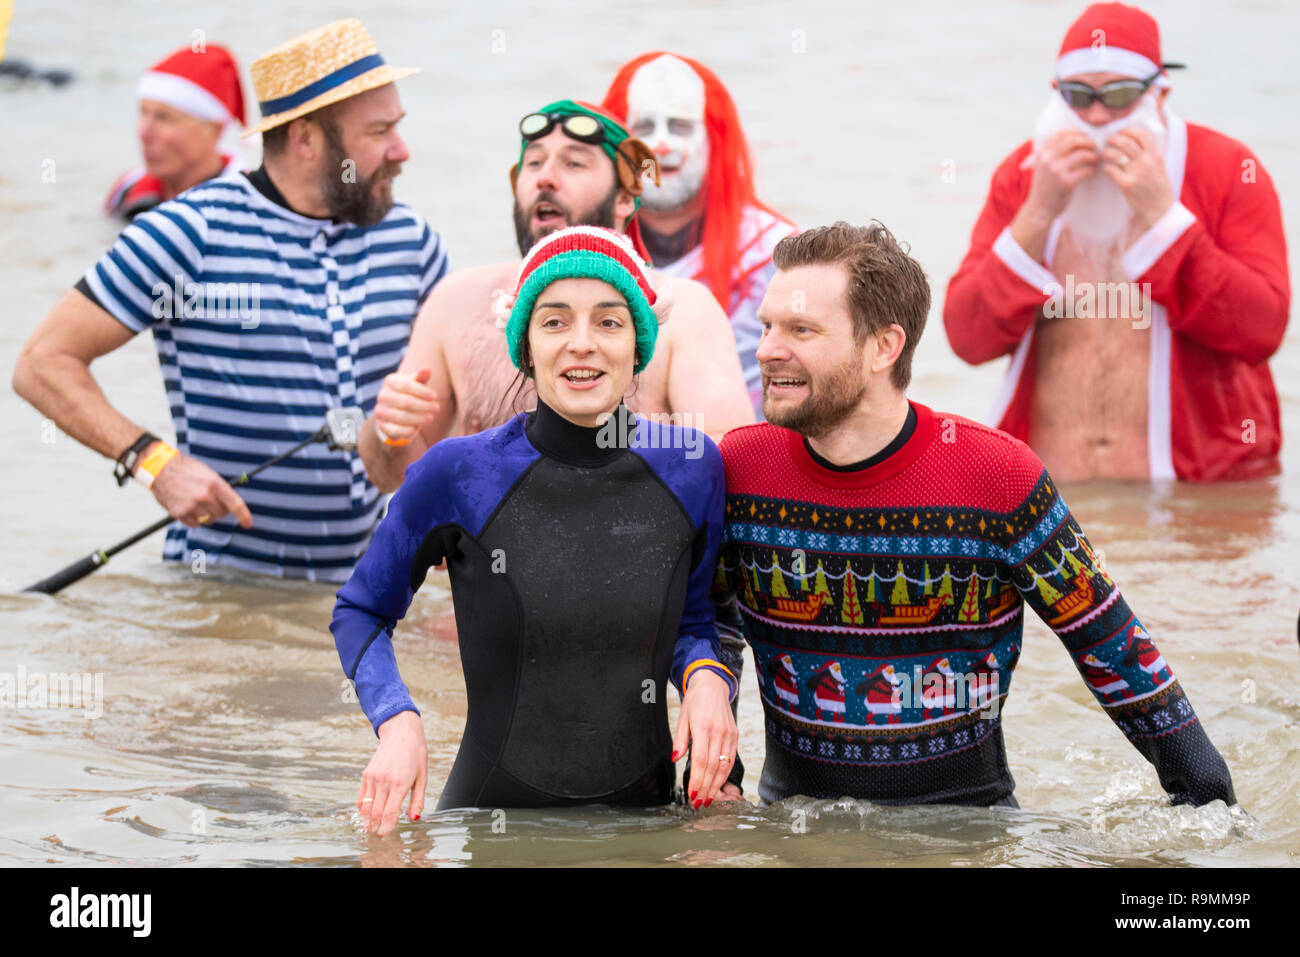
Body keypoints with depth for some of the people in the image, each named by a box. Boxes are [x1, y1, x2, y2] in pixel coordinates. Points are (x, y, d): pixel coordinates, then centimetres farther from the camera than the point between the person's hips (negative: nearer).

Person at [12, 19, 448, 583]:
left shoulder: (407, 237, 9)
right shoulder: (192, 234, -7)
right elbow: (43, 363, -7)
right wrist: (153, 461, -20)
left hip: (363, 579, 5)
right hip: (221, 578, -5)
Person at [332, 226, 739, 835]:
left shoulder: (691, 468, -4)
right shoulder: (459, 473, -12)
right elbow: (360, 612, 2)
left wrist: (705, 678, -11)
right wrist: (397, 721, -15)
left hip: (641, 812, 3)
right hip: (492, 808, -3)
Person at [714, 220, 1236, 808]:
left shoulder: (998, 478, -10)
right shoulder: (740, 467, -2)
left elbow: (1108, 642, -1)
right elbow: (710, 618, 15)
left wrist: (1206, 797, 0)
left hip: (965, 810, -2)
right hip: (796, 820, 2)